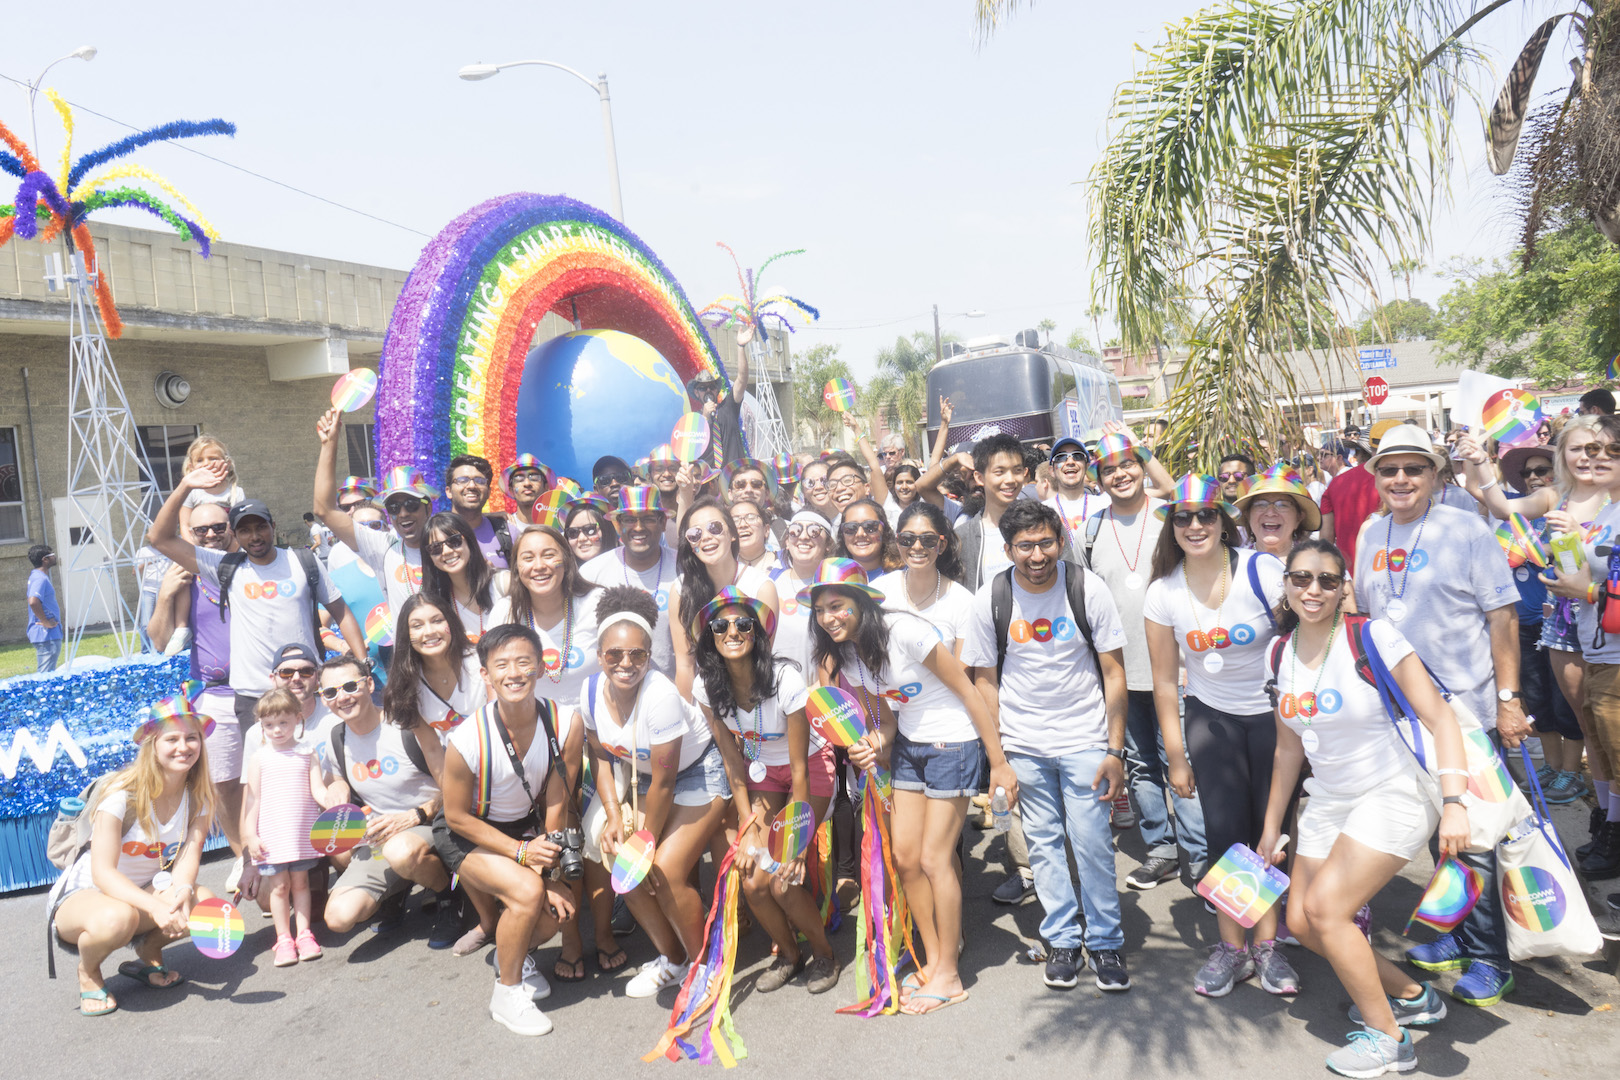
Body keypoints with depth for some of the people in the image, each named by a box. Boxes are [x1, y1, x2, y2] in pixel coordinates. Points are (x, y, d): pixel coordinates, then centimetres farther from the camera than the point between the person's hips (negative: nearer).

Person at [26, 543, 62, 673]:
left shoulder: (36, 576, 15)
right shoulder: (40, 579, -17)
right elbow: (33, 602, -31)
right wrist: (46, 622, -23)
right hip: (47, 635, -10)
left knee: (43, 675, 14)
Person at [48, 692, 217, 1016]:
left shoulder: (198, 796, -8)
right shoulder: (122, 794, -24)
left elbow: (189, 855, -14)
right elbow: (103, 872, -28)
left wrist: (182, 890, -38)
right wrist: (155, 907, -42)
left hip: (145, 890, 5)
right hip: (83, 893, -4)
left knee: (204, 902, -26)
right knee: (117, 918, -40)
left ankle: (149, 950, 7)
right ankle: (88, 972, -4)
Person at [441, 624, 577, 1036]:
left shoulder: (561, 722, -20)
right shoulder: (467, 741, -29)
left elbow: (555, 801, -11)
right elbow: (456, 817, -16)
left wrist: (549, 868, -16)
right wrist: (521, 852, -24)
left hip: (527, 825, 4)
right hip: (471, 834, -4)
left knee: (562, 905, -15)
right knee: (527, 891, -28)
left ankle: (515, 953, 19)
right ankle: (506, 993, -4)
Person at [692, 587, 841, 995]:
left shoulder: (786, 681, -30)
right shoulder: (707, 687, -17)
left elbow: (799, 769, -22)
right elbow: (732, 761, -6)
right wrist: (750, 829, -10)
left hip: (810, 767, -4)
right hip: (760, 771, 4)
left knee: (782, 881, -14)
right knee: (752, 881, -9)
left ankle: (824, 953, 14)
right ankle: (788, 954, 20)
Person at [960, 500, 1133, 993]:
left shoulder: (1087, 588, -9)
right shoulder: (990, 600, -6)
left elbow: (1113, 672, -4)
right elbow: (985, 680, 3)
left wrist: (1115, 750, -7)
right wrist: (997, 755, 0)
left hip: (1085, 739, -1)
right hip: (1023, 746, 1)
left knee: (1091, 842, -3)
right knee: (1044, 843, 7)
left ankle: (1105, 941, 16)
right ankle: (1061, 939, 23)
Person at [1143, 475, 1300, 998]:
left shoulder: (1263, 572, -17)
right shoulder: (1162, 593, -8)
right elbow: (1165, 681, -1)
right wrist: (1176, 757, 2)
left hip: (1273, 713, -1)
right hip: (1211, 717, 2)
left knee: (1272, 828, 2)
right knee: (1224, 831, -1)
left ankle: (1267, 944, 19)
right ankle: (1231, 946, 15)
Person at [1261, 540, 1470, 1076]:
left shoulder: (1372, 636, -17)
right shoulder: (1281, 653, 1)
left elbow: (1439, 717, -21)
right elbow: (1289, 747, 10)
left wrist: (1455, 802, -33)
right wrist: (1271, 828, 14)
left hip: (1394, 795, -7)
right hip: (1329, 801, 7)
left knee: (1324, 906, -15)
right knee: (1302, 922, 4)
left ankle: (1387, 1037, 6)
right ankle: (1412, 996, 27)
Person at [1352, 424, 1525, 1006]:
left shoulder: (1465, 529, -8)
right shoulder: (1371, 534, 7)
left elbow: (1502, 617, -8)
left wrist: (1508, 699, -12)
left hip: (1465, 706, -5)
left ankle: (1488, 957, 13)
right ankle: (1456, 933, 30)